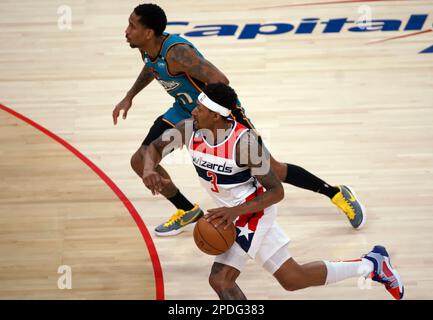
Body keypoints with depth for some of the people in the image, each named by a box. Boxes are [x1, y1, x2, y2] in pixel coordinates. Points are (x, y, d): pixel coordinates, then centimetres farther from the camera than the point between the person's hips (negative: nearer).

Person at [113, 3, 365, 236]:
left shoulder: (176, 52, -34)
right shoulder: (147, 50, -7)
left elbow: (220, 81, -39)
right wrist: (129, 97, 15)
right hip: (186, 109, 8)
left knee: (270, 169, -5)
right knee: (141, 161, 0)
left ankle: (337, 194, 12)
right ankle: (188, 211, 19)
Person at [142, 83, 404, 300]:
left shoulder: (245, 142, -28)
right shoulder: (189, 130, -13)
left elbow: (277, 191, -21)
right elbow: (155, 147, 0)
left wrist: (237, 210, -34)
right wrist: (149, 169, -24)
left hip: (254, 210, -7)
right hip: (233, 213, 7)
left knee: (220, 280, -18)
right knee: (293, 279, 14)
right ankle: (372, 264, 30)